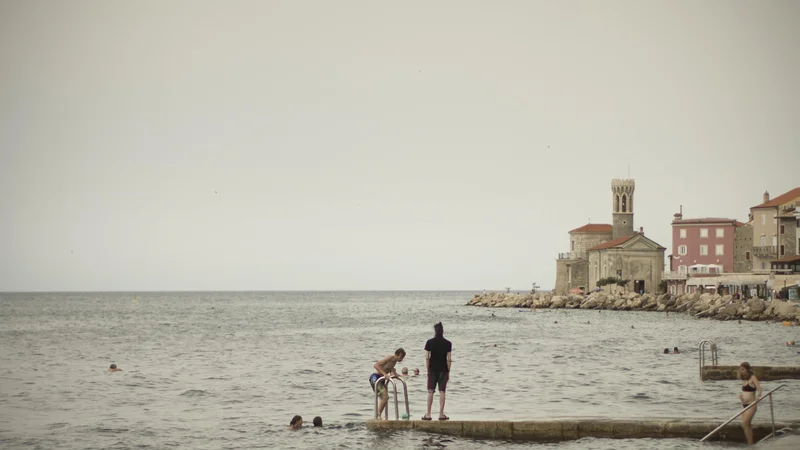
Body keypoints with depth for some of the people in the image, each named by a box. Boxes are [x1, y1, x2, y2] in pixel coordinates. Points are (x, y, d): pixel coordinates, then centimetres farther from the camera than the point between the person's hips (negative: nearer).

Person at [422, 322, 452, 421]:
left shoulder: (429, 342, -3)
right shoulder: (447, 343, -2)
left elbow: (427, 358, -3)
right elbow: (449, 359, -3)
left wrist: (428, 370, 5)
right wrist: (448, 372, 4)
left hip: (432, 369, 0)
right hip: (443, 369, 0)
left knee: (430, 391, 4)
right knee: (442, 391, 3)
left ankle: (428, 414, 3)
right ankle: (441, 414, 1)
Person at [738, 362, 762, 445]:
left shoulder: (752, 378, -9)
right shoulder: (746, 380, 14)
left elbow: (759, 387, -25)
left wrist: (758, 395, -44)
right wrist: (740, 396, -1)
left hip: (751, 405, -9)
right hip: (744, 405, 9)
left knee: (744, 424, -16)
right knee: (747, 425, 9)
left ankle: (750, 444, -12)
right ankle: (750, 444, 15)